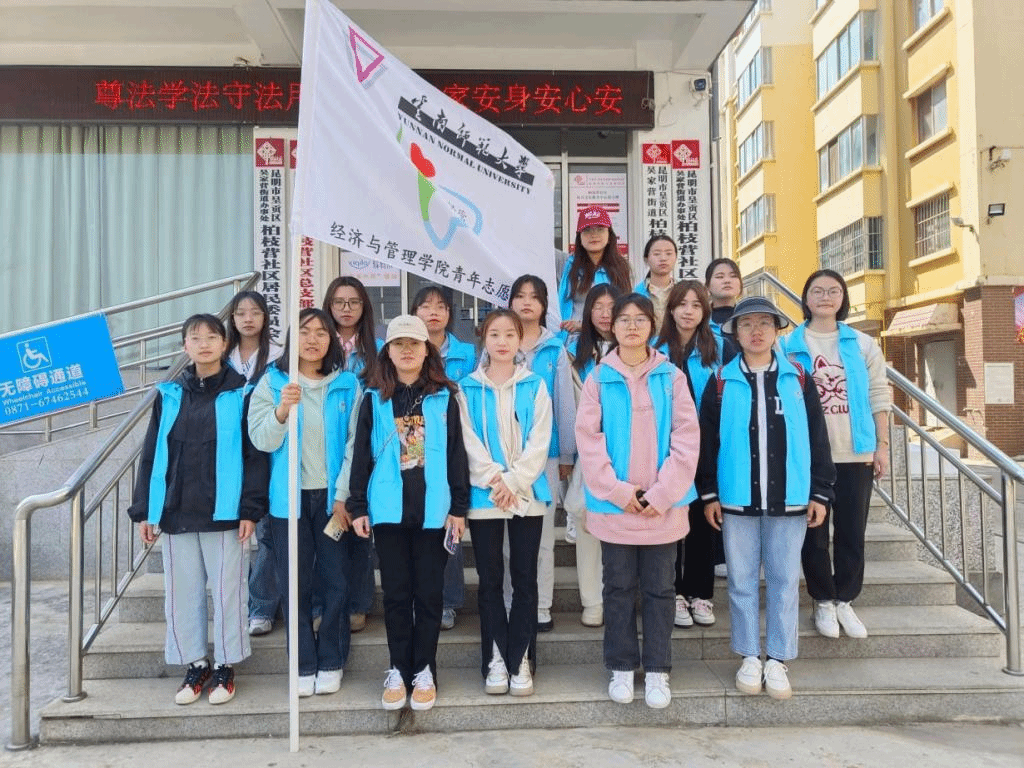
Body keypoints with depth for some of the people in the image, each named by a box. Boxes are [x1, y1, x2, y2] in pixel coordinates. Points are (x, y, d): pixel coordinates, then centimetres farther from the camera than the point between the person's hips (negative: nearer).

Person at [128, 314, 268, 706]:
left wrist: (250, 509, -12)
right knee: (182, 592, 10)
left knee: (226, 591, 5)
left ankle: (225, 667, 20)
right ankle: (194, 665, 26)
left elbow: (255, 455, -5)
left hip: (224, 512, -3)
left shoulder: (241, 394, -2)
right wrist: (144, 510, 4)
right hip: (176, 512, 4)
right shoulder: (169, 395, 7)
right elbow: (151, 455, 9)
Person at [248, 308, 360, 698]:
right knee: (296, 584, 6)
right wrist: (282, 411, -26)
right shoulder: (271, 383, 2)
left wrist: (343, 497, -7)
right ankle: (303, 666, 17)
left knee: (335, 582, 4)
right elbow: (261, 440, -7)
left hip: (333, 496, 0)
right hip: (289, 498, 0)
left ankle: (331, 663, 18)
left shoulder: (347, 385, 2)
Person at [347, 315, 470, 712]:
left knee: (429, 592, 6)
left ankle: (424, 671, 18)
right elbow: (361, 454, 5)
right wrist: (358, 506, 0)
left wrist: (459, 506, -2)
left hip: (433, 508, -1)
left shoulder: (444, 397, 3)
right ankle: (398, 670, 20)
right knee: (396, 592, 8)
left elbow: (456, 454, 2)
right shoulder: (374, 399, 5)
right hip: (388, 508, 1)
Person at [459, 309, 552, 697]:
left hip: (528, 494, 0)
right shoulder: (468, 388, 4)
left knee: (524, 578, 5)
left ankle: (520, 658, 14)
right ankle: (495, 658, 15)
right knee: (490, 579, 5)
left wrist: (513, 482, -14)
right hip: (483, 496, 0)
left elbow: (539, 442, -3)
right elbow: (470, 443, -2)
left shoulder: (535, 386, 5)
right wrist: (494, 481, -14)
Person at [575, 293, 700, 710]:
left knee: (659, 589, 10)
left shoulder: (671, 377, 2)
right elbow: (588, 440, -4)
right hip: (613, 506, 0)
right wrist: (618, 491, -13)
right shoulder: (598, 379, 2)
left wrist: (661, 494, -11)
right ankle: (621, 668, 24)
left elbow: (686, 438, -3)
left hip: (663, 506, 0)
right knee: (619, 588, 11)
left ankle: (657, 670, 22)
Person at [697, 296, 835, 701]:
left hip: (789, 499, 1)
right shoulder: (720, 382, 2)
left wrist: (820, 492, 2)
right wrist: (708, 493, -1)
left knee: (784, 580, 7)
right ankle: (749, 657, 21)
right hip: (736, 499, 0)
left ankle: (778, 660, 20)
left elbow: (817, 439, 5)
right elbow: (706, 441, 3)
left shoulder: (799, 379, 4)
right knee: (742, 580, 8)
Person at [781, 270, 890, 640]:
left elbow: (878, 395, 7)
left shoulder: (863, 344, 7)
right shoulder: (789, 345, 1)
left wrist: (882, 445, 2)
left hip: (855, 453, 2)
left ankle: (845, 600, 22)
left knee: (852, 532, 6)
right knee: (814, 532, 5)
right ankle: (823, 601, 20)